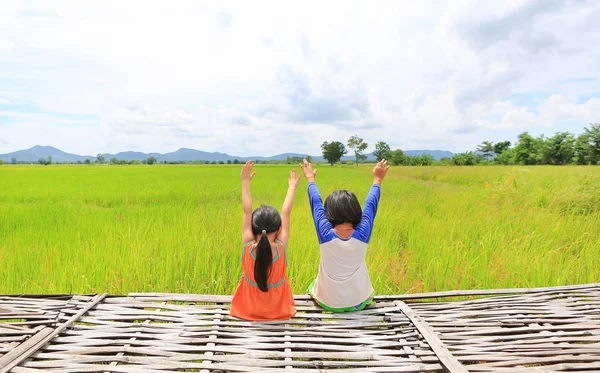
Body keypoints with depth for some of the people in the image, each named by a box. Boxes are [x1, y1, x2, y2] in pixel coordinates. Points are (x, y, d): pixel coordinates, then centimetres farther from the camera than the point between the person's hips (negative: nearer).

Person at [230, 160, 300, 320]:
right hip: (278, 309, 0)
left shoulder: (248, 248, -26)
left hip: (249, 308, 1)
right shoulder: (281, 248, -27)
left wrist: (245, 182, -10)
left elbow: (247, 211, -17)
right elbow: (286, 213, -16)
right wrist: (292, 187, -5)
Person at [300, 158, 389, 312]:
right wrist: (377, 180, 10)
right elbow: (371, 205, -5)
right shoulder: (362, 235, -22)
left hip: (328, 303, -1)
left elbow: (316, 203, -7)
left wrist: (310, 179, 9)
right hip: (358, 303, 1)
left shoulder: (325, 235, -24)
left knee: (314, 286, 31)